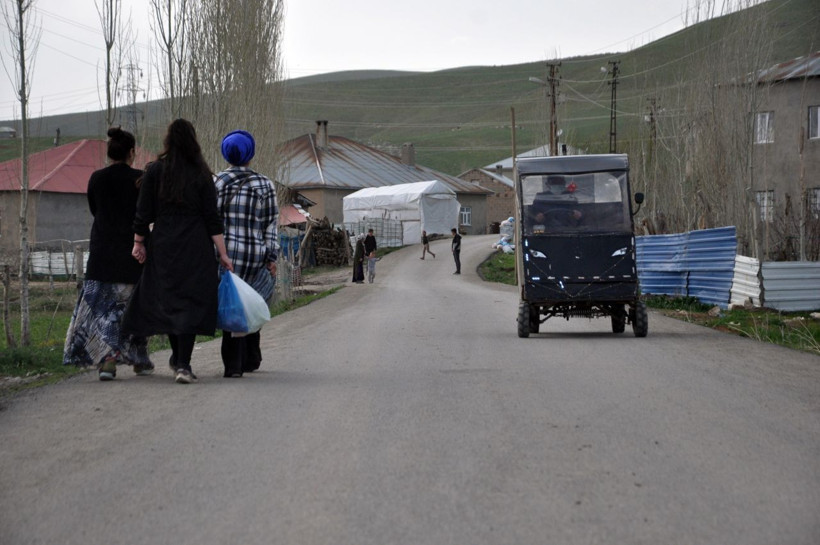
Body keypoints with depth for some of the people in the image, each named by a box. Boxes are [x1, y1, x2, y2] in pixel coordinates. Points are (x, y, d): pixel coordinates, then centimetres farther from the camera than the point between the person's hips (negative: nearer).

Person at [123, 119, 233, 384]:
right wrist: (223, 254, 0)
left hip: (163, 245, 1)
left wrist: (138, 242, 11)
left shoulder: (154, 171, -1)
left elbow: (144, 212, 0)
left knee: (167, 300, 14)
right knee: (190, 301, 1)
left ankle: (178, 357, 24)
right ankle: (183, 364, -6)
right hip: (196, 248, -1)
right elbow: (212, 218, -2)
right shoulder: (202, 174, -1)